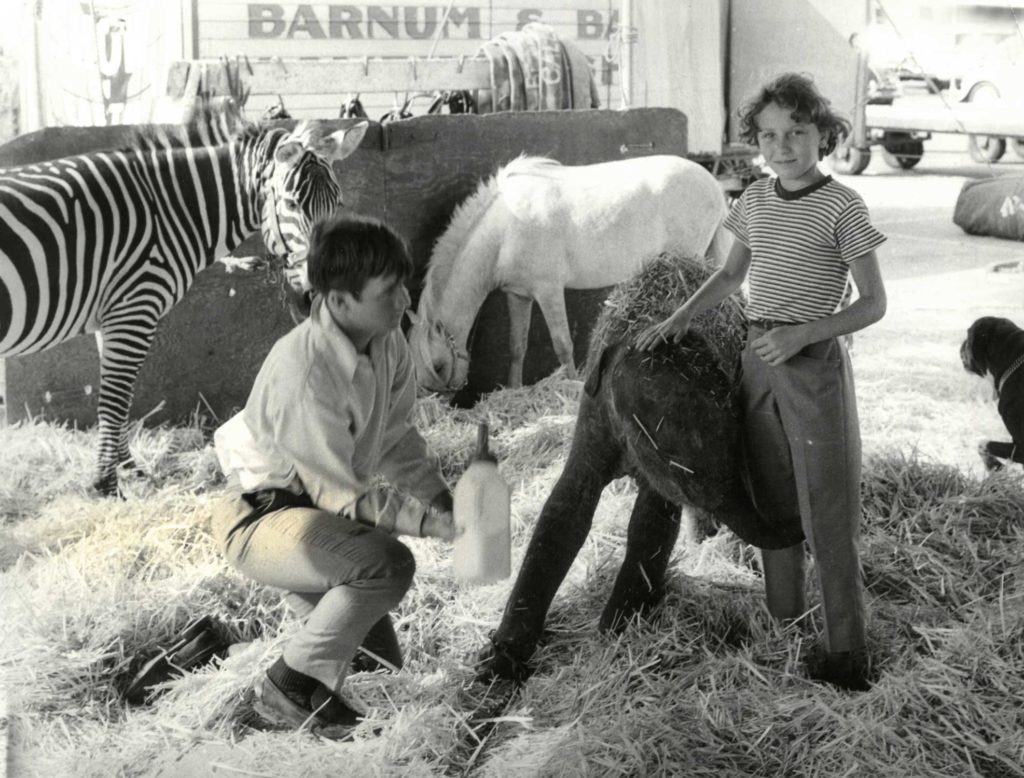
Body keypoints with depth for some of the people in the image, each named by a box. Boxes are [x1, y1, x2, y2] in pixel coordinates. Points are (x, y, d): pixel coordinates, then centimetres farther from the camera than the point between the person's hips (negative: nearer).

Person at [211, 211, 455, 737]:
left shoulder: (385, 340, -7)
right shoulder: (303, 372, -32)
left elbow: (396, 438, 4)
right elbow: (341, 494, -26)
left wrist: (444, 501, -9)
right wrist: (431, 523, -29)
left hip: (320, 503, 9)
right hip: (258, 521, -9)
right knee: (388, 564, -28)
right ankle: (289, 687, -13)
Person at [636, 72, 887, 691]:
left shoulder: (842, 208, -11)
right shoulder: (756, 200, 7)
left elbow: (874, 304, -9)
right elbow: (731, 275, 21)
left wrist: (801, 334, -21)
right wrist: (678, 319, 10)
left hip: (815, 365, -6)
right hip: (758, 361, 6)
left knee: (828, 513, -3)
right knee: (775, 505, 15)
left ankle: (847, 657, 5)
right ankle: (783, 630, 30)